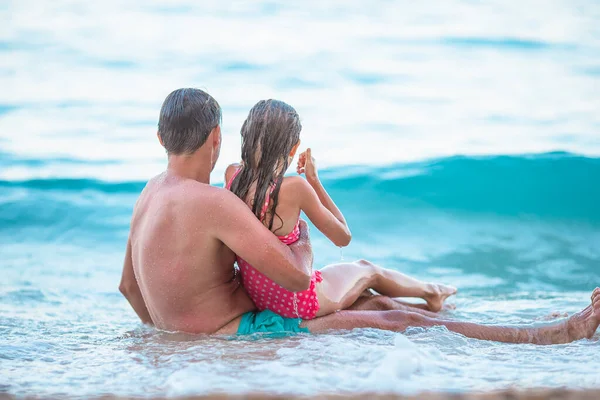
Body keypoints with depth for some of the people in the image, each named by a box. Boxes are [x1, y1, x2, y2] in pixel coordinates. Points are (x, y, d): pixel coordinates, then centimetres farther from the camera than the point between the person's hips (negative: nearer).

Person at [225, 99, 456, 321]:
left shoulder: (232, 176, -11)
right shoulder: (294, 187, -26)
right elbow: (343, 236, -11)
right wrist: (314, 180, -9)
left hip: (256, 298, 6)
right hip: (298, 304, -6)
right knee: (369, 272, 26)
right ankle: (430, 292, 54)